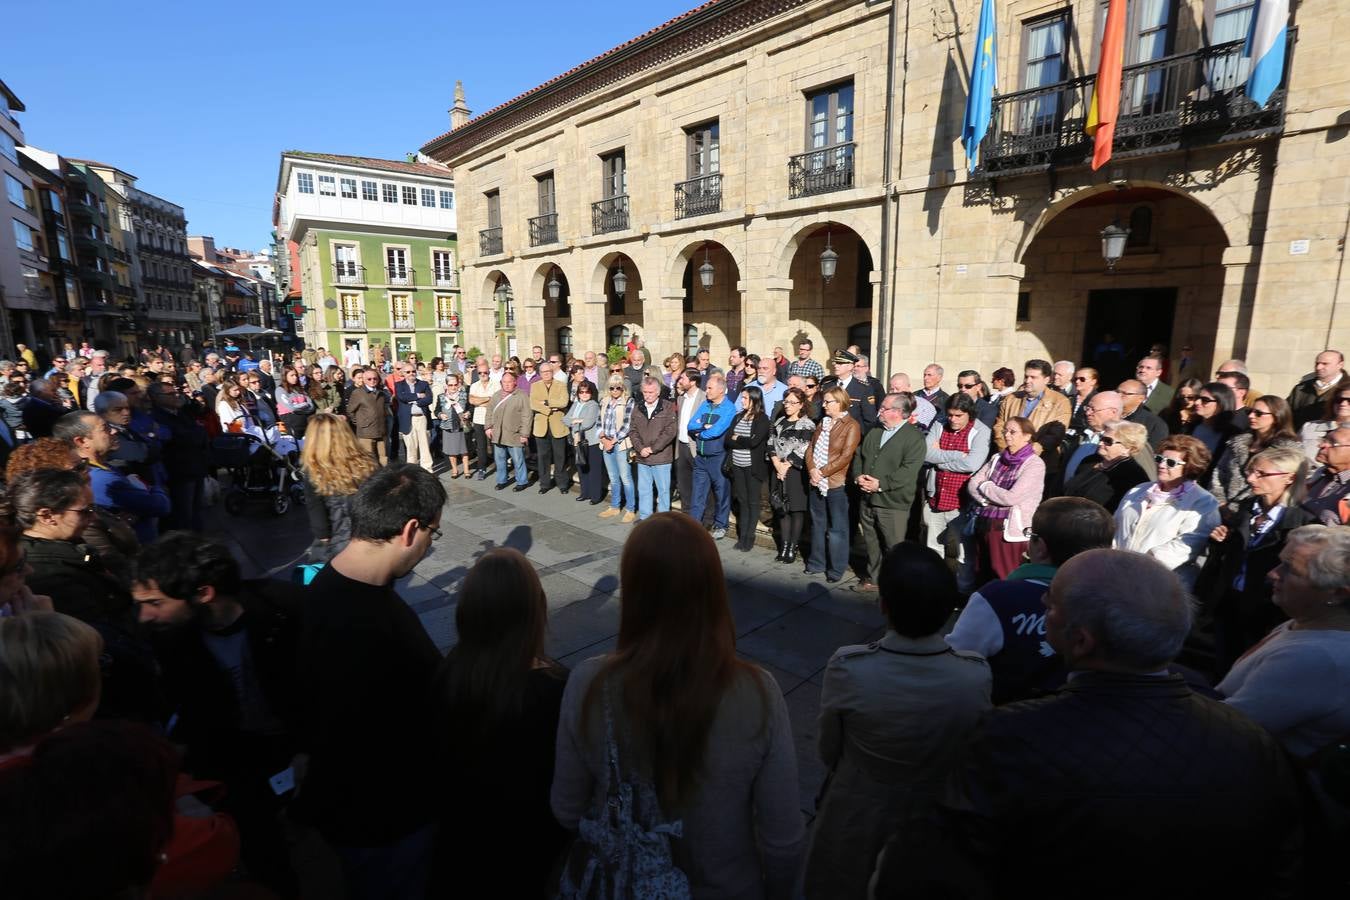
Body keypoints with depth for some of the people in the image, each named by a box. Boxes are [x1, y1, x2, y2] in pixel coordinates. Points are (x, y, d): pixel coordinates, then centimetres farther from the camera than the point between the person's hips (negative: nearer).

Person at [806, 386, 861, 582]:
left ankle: (836, 568, 14)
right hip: (816, 482, 7)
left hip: (836, 483, -7)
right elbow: (810, 448, 9)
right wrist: (812, 470, -8)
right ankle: (816, 563, 29)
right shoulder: (823, 422, 13)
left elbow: (845, 457, -16)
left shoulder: (851, 426, -9)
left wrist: (822, 472, -16)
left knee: (836, 528, 3)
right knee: (817, 525, 16)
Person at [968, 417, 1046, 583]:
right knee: (981, 579, 14)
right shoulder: (997, 458, 11)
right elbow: (972, 484, 6)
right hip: (983, 524, 6)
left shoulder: (1034, 463, -8)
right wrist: (990, 500, -11)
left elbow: (1011, 497, -17)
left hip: (1009, 530, -6)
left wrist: (985, 486, -2)